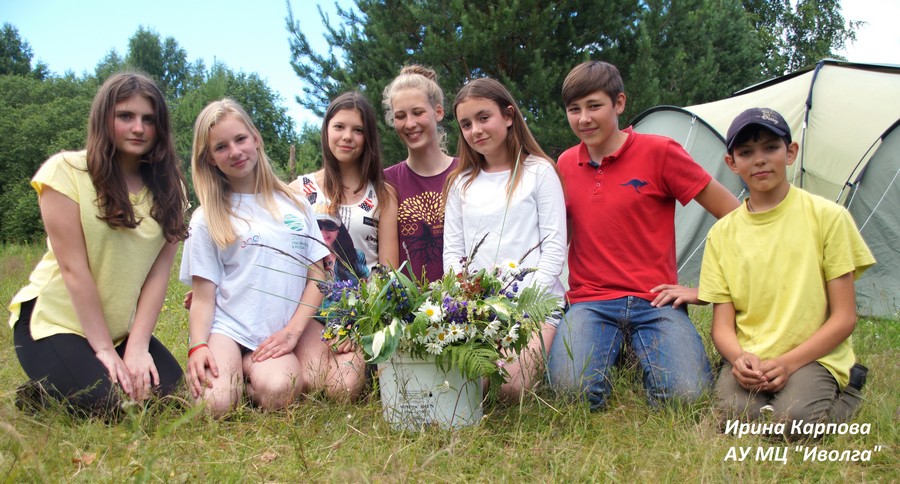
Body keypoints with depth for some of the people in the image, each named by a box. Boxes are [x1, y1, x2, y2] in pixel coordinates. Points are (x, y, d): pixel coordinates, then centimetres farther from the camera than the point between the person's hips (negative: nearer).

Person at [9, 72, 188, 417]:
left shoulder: (168, 189, 0)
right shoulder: (66, 171, -12)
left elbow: (158, 272, -6)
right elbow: (74, 268, -16)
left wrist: (137, 347, -15)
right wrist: (104, 349, -16)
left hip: (123, 329, 4)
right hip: (54, 321, -4)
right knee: (108, 407, -21)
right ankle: (41, 393, 11)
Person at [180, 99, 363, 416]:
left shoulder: (295, 205, 12)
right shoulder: (207, 219, 7)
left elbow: (317, 278, 7)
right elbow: (203, 297, 2)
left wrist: (293, 330, -8)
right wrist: (198, 348, -16)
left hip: (291, 327, 3)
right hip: (231, 329, -2)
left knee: (344, 384, -26)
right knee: (214, 404, -33)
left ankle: (251, 368, -1)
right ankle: (239, 369, 2)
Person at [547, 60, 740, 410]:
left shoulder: (659, 152, -4)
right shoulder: (565, 165, 9)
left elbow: (735, 217, -1)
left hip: (655, 302, -2)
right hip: (590, 302, 2)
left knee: (686, 393, -25)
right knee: (572, 388, -27)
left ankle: (641, 354, 8)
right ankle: (614, 352, 7)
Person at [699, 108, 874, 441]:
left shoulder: (827, 217, -2)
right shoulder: (722, 233, 5)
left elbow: (844, 317, -3)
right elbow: (722, 325, 3)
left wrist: (789, 362, -17)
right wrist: (740, 358, -20)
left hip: (813, 357, 0)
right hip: (748, 361, 1)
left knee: (796, 421, -28)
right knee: (735, 414, -29)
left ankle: (842, 396, 4)